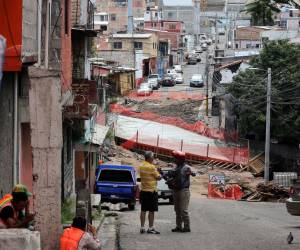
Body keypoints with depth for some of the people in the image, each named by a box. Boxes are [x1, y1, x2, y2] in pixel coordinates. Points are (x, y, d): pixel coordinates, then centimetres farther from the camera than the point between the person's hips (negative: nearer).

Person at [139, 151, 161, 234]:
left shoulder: (141, 166, 6)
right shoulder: (152, 167, -16)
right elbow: (158, 177, -11)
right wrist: (159, 173, 10)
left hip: (143, 191, 7)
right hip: (151, 191, -7)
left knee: (143, 210, 10)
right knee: (151, 211, -1)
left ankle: (142, 227, 11)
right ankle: (150, 228, 0)